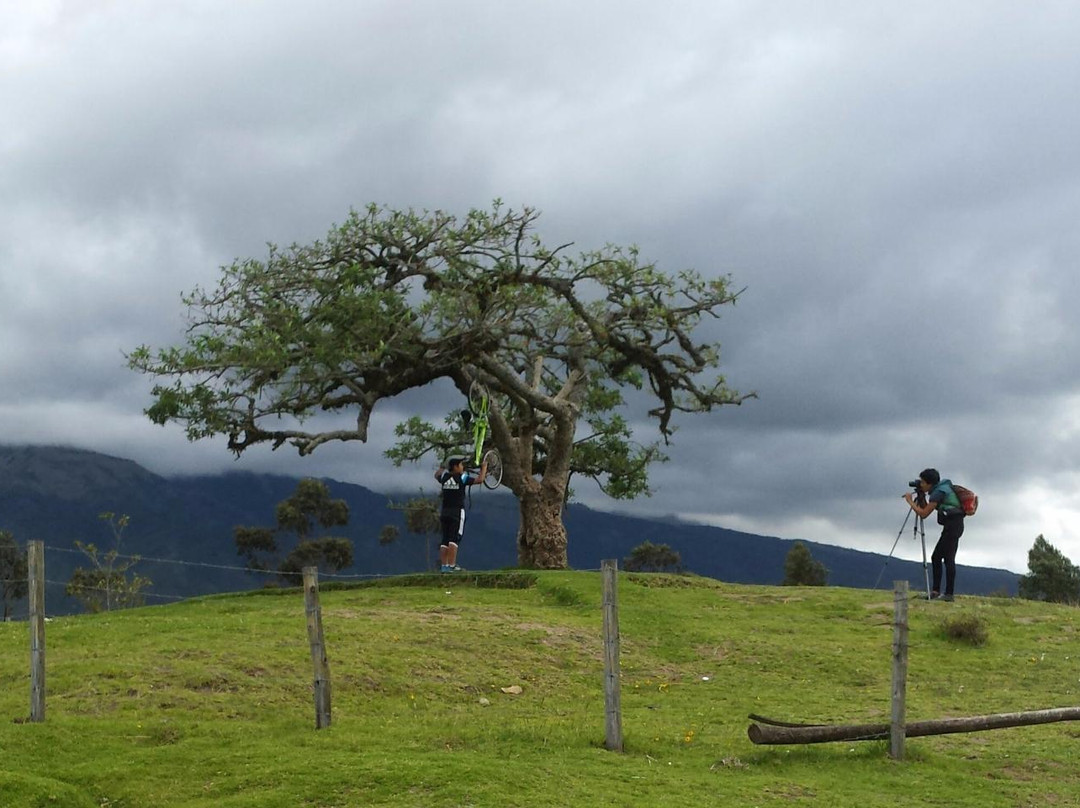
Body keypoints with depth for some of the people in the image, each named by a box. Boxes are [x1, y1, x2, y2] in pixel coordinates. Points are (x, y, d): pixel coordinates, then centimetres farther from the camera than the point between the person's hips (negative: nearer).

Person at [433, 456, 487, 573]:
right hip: (457, 511, -6)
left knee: (445, 540, 8)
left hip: (444, 511, 6)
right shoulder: (462, 477, -7)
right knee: (454, 539, -9)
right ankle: (452, 565, -16)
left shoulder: (445, 477, 8)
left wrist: (443, 467, 47)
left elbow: (437, 474, 31)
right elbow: (480, 479, -7)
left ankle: (443, 565, 6)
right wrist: (484, 467, 8)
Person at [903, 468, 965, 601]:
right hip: (950, 526, 11)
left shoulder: (938, 492, -15)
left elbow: (923, 513, -15)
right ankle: (935, 591, 8)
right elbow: (926, 509, 22)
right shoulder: (941, 489, 16)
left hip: (953, 525, -11)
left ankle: (949, 594, -14)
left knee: (948, 559, -12)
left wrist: (910, 501, -5)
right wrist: (921, 497, 9)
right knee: (936, 557, 9)